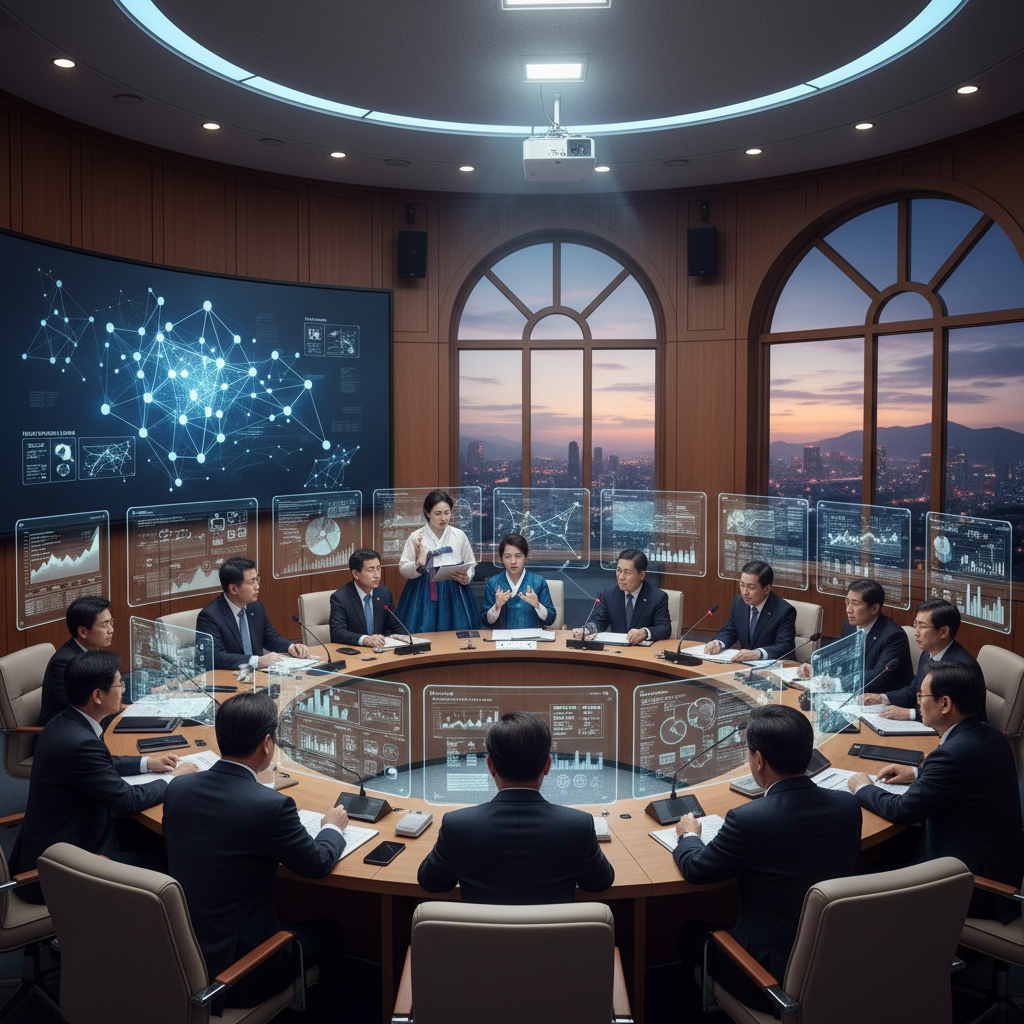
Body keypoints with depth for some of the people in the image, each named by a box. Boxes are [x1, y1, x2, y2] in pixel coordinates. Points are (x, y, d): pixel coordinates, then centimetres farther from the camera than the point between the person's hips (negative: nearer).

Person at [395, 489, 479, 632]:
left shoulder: (459, 535, 6)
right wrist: (417, 565, -20)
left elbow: (471, 564, 13)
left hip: (453, 593, 2)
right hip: (424, 595, -1)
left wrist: (466, 577, -7)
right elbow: (402, 569, 0)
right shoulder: (416, 537, 0)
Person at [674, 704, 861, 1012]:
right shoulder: (848, 806, -10)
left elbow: (696, 870, -10)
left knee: (691, 934, 21)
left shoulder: (747, 820, -27)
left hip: (775, 977, -6)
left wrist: (688, 834, 12)